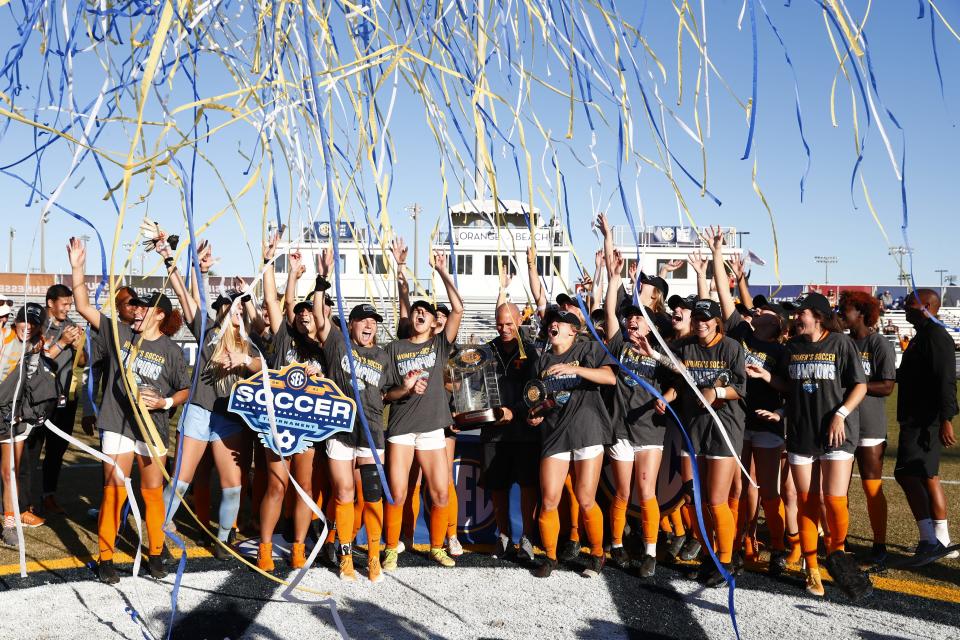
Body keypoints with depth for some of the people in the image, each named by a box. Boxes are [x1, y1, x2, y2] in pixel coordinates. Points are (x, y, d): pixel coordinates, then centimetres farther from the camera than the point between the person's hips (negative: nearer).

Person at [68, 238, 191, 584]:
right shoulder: (118, 332, 1)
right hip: (117, 424, 0)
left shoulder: (171, 350, -2)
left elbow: (185, 390, 4)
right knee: (114, 490, -2)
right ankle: (105, 557, 10)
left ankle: (155, 553, 22)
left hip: (153, 429, 0)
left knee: (153, 491, 9)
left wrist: (164, 402, -14)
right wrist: (77, 268, -9)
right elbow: (84, 307, -1)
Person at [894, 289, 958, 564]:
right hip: (918, 420, 10)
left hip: (925, 421, -10)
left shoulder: (935, 336, -15)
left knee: (907, 474, -12)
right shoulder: (923, 336, 17)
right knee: (927, 477, 13)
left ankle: (929, 539, -8)